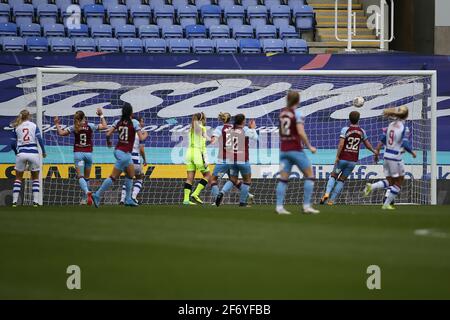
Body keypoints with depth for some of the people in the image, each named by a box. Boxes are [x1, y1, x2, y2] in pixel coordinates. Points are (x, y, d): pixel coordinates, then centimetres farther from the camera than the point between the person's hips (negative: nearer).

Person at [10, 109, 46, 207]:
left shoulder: (16, 127, 7)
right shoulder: (34, 125, 4)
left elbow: (13, 144, 6)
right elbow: (40, 139, -6)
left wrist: (17, 153, 24)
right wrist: (44, 152, 4)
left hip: (21, 154, 1)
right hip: (33, 154, -1)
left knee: (18, 178, 13)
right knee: (35, 178, 13)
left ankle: (14, 201, 5)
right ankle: (35, 201, 3)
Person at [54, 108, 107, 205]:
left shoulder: (74, 127, -1)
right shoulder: (90, 126, 1)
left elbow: (61, 133, -6)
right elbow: (105, 126, 8)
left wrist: (57, 124, 8)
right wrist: (101, 115, 16)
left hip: (78, 153, -2)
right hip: (88, 153, 2)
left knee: (80, 177, -11)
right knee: (86, 177, 15)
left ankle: (87, 192, -38)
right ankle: (85, 199, 17)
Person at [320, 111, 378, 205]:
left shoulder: (345, 130, -9)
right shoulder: (362, 132, 3)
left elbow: (341, 144, -17)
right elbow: (367, 144, 17)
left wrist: (337, 156, -12)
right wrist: (374, 151, 34)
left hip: (343, 158, -2)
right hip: (353, 160, 3)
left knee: (333, 176, 13)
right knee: (341, 180, 11)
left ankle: (327, 193, -8)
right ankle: (331, 200, 7)